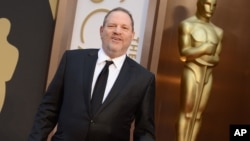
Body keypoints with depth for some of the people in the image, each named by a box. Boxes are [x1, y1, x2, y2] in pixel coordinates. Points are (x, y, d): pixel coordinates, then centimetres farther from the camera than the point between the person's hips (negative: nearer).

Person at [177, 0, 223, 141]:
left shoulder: (218, 31, 10)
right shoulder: (187, 24, -5)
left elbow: (217, 59, 5)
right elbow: (184, 52, -14)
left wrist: (195, 54, -9)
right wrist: (206, 48, -13)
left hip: (208, 75, 5)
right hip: (191, 73, -5)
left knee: (198, 114, 6)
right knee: (186, 113, -5)